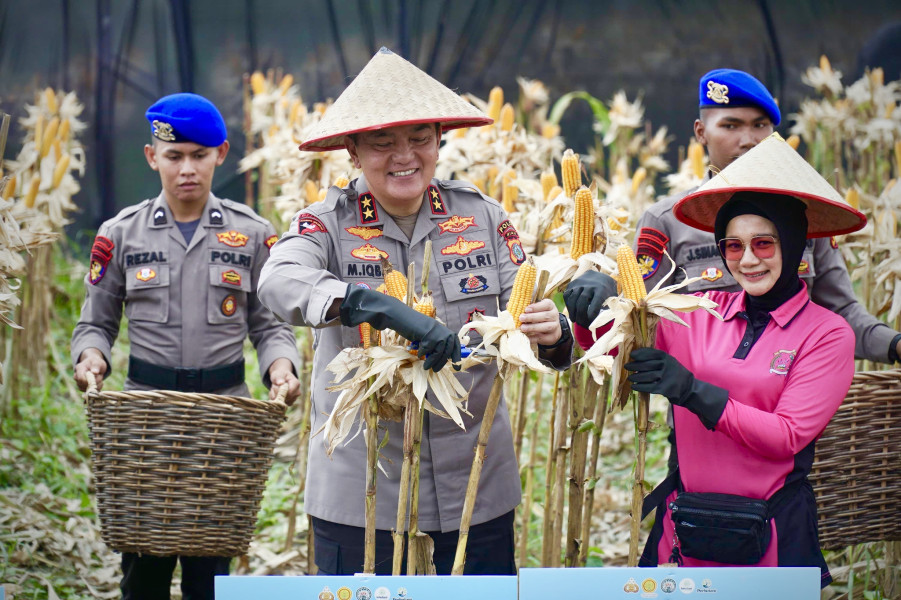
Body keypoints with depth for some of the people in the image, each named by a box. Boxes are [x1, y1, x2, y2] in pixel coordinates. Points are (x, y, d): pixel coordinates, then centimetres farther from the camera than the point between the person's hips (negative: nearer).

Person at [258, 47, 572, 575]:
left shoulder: (483, 217, 3)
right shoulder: (328, 223, -4)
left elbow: (525, 311, 1)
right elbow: (279, 280, -24)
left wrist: (552, 336, -24)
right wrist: (383, 309, -38)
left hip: (474, 480, 2)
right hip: (359, 487, -2)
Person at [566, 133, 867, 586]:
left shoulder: (827, 333, -4)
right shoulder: (701, 313, 4)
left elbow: (787, 436, -13)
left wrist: (694, 392, -21)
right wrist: (597, 298, -22)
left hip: (773, 538, -2)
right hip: (685, 530, 3)